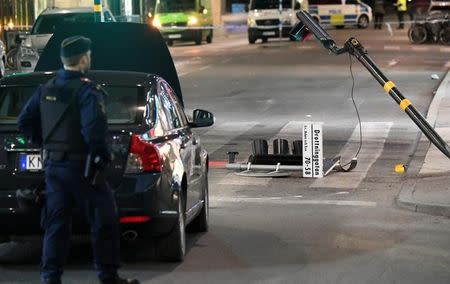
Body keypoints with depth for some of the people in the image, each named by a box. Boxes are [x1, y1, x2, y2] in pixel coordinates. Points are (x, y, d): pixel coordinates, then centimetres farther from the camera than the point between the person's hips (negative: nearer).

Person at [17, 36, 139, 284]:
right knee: (103, 221, 5)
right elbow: (93, 130, -27)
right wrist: (104, 155, -13)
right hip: (80, 166, -7)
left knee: (55, 223, 11)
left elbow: (25, 123, 13)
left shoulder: (45, 89, 8)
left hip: (53, 164, 7)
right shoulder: (86, 91, -16)